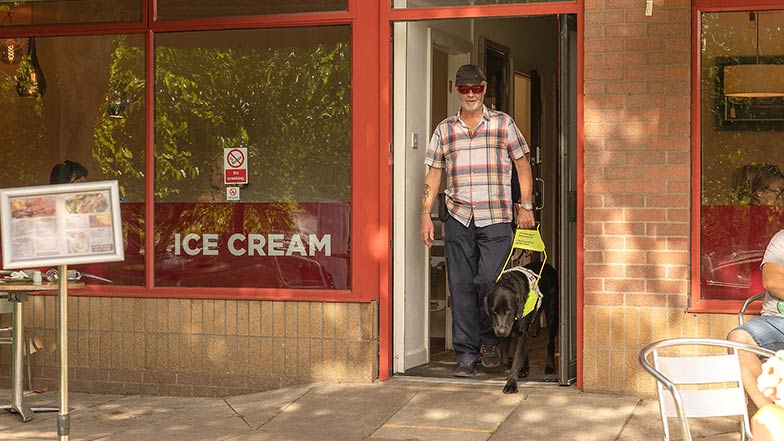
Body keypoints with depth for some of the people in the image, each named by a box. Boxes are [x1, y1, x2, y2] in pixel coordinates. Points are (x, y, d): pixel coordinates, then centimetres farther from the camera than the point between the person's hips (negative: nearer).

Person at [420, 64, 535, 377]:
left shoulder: (503, 123, 8)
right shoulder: (444, 130, 13)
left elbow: (523, 165, 11)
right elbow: (433, 174, 13)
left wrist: (526, 206, 4)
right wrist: (426, 214, 5)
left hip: (495, 217, -2)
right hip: (458, 219, 2)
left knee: (489, 281, -9)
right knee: (461, 287, 0)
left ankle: (489, 342, 15)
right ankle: (466, 354, 7)